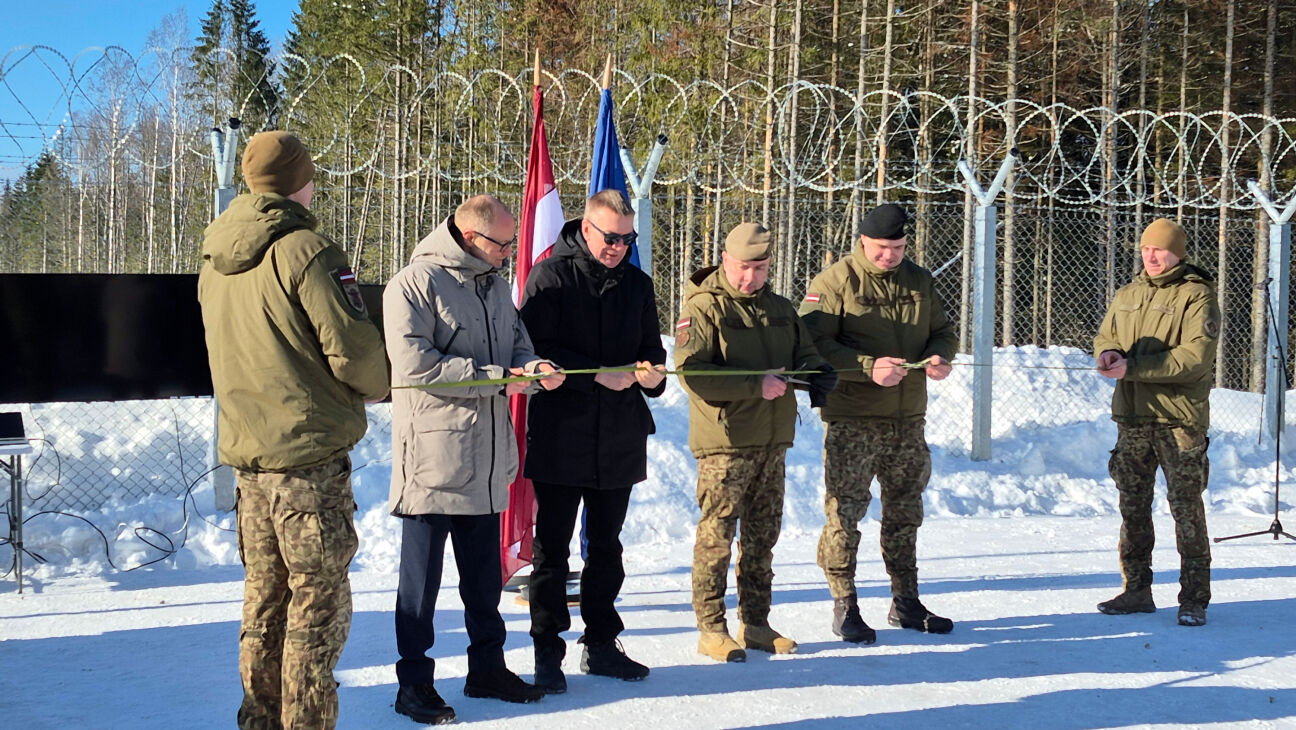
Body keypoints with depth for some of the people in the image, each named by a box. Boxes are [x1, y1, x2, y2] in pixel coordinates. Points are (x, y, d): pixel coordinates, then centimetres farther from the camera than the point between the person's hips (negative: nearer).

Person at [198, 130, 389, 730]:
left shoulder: (217, 259, 10)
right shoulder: (306, 250, -14)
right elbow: (353, 350, -15)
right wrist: (375, 387, 4)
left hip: (244, 453, 8)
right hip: (309, 452, -7)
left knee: (264, 597, 16)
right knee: (317, 602, 0)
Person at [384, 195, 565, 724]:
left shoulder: (493, 283, 13)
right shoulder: (413, 285, -13)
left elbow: (516, 339, 18)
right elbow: (415, 366, -20)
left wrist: (533, 365, -7)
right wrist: (498, 377, -19)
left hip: (486, 463, 7)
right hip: (432, 459, -7)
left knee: (485, 575, 17)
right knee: (421, 580, 3)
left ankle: (487, 667, 30)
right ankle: (414, 682, 13)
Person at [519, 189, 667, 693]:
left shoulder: (636, 284, 12)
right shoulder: (550, 277, -5)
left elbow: (651, 348, 15)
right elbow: (536, 348, -13)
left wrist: (652, 372, -9)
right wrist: (599, 374, -20)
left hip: (619, 439, 5)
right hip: (559, 438, -5)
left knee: (606, 547, 13)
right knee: (551, 547, 1)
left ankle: (601, 644, 23)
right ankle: (547, 652, 9)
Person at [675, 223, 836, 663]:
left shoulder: (780, 309, 14)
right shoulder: (703, 308, -8)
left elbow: (804, 353, 19)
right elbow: (691, 372, -17)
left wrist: (816, 373, -7)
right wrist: (755, 384, -22)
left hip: (772, 440, 7)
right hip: (724, 440, -7)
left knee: (763, 534, 13)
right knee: (717, 533, -4)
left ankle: (755, 622, 23)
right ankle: (711, 628, 4)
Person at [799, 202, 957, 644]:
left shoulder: (919, 281, 11)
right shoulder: (835, 282, -8)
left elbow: (942, 331, 17)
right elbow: (815, 343, -15)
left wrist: (938, 356, -7)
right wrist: (868, 367, -26)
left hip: (908, 418, 6)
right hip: (852, 420, -6)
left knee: (905, 512, 15)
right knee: (845, 512, -5)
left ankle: (906, 603, 27)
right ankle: (844, 607, 5)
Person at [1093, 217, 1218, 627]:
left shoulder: (1197, 296, -8)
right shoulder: (1127, 296, 13)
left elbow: (1196, 357, -17)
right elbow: (1104, 335, 19)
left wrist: (1132, 367, -21)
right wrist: (1108, 353, -8)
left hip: (1179, 418, -6)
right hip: (1132, 416, 6)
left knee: (1186, 509, -3)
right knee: (1132, 506, 11)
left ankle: (1193, 600, 4)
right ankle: (1136, 591, 21)